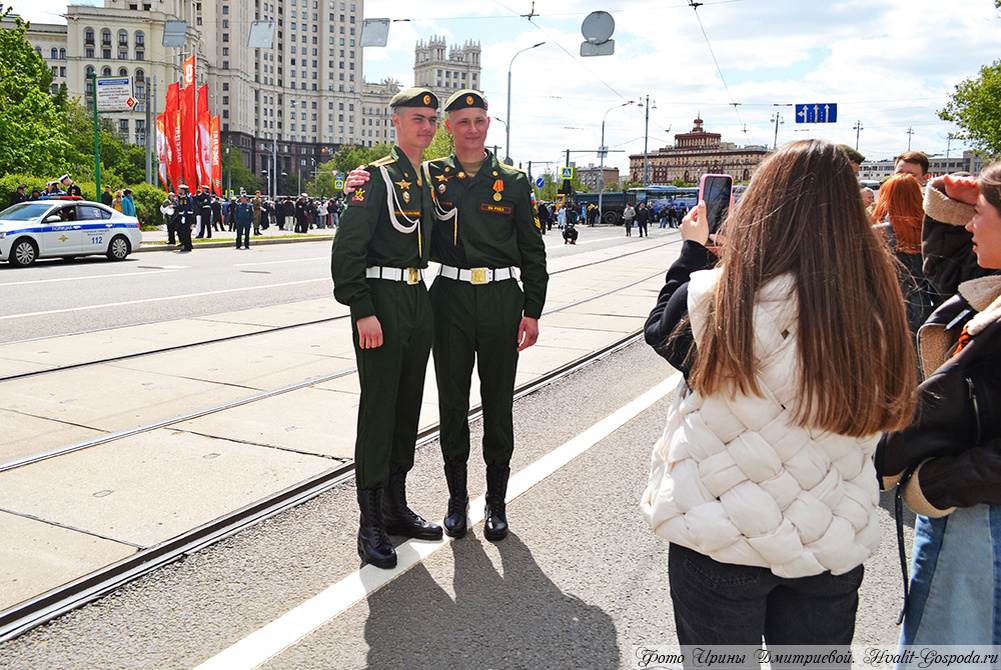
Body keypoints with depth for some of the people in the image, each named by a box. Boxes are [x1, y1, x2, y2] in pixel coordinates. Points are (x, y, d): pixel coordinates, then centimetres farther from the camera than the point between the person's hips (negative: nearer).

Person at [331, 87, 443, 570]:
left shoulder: (430, 179, 15)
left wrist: (427, 306, 18)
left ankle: (396, 507, 25)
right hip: (382, 299, -8)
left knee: (408, 405, 12)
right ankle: (371, 525, 5)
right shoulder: (378, 176, -8)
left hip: (419, 299, 8)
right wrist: (363, 310, -21)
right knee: (378, 408, -4)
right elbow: (348, 249, -14)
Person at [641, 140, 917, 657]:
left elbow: (661, 330, -1)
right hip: (833, 543, 3)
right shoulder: (877, 312, -13)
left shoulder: (713, 300, -23)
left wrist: (693, 250, 14)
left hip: (720, 541, -3)